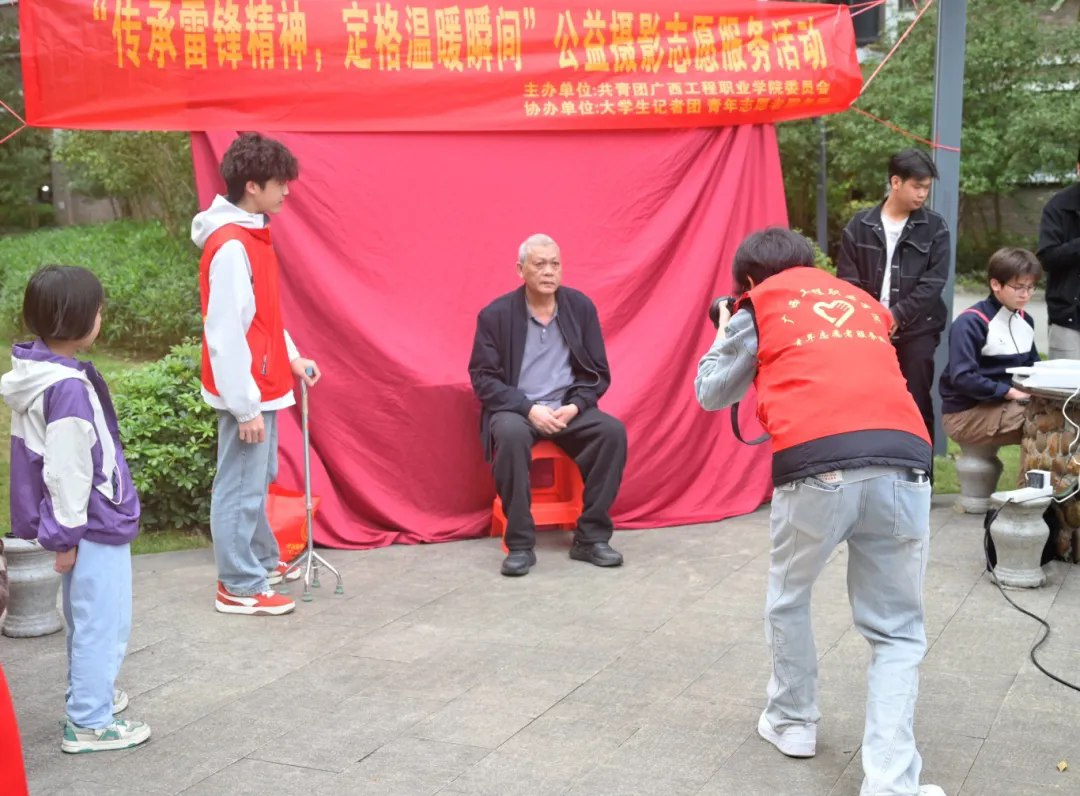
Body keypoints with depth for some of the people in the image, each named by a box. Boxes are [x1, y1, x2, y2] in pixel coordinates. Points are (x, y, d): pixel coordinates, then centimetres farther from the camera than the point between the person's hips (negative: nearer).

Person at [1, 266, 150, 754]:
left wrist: (65, 530, 20)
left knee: (85, 618, 24)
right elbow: (66, 469, -23)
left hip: (84, 523, 10)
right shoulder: (68, 388, -26)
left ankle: (90, 693, 39)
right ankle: (88, 723, 10)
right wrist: (67, 534, -15)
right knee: (103, 623, 1)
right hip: (96, 527, -10)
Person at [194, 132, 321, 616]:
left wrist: (291, 358, 16)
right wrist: (246, 405, -22)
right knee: (242, 487, 0)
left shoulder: (251, 235, 9)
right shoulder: (230, 247, -22)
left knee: (259, 478, 21)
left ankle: (261, 561, 36)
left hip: (262, 384, 10)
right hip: (246, 391, -10)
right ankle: (240, 588, 9)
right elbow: (226, 333, -23)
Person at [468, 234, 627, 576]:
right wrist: (528, 408, -20)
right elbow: (483, 378, -6)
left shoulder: (581, 307, 3)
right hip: (516, 408, -3)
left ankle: (591, 537, -15)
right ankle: (520, 544, -24)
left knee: (613, 431, -25)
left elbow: (599, 372, 5)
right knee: (511, 435, -37)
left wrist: (575, 406, -14)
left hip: (568, 409, 3)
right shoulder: (495, 314, -5)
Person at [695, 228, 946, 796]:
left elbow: (712, 394, 26)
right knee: (898, 633, 10)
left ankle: (793, 722, 36)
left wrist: (725, 336, 44)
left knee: (788, 598, 25)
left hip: (817, 464, -2)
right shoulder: (866, 303, 30)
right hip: (903, 459, 3)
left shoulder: (760, 305, 19)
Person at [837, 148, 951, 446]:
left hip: (916, 332, -1)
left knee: (917, 404, 2)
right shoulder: (860, 225, 4)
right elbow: (848, 281, 1)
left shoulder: (935, 228, 3)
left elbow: (933, 283, -5)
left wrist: (897, 316, -14)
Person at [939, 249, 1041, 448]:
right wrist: (1009, 392, -24)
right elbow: (962, 377, -23)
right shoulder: (970, 322, -15)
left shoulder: (1025, 321, 11)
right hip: (966, 414, -8)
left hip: (1009, 406, 8)